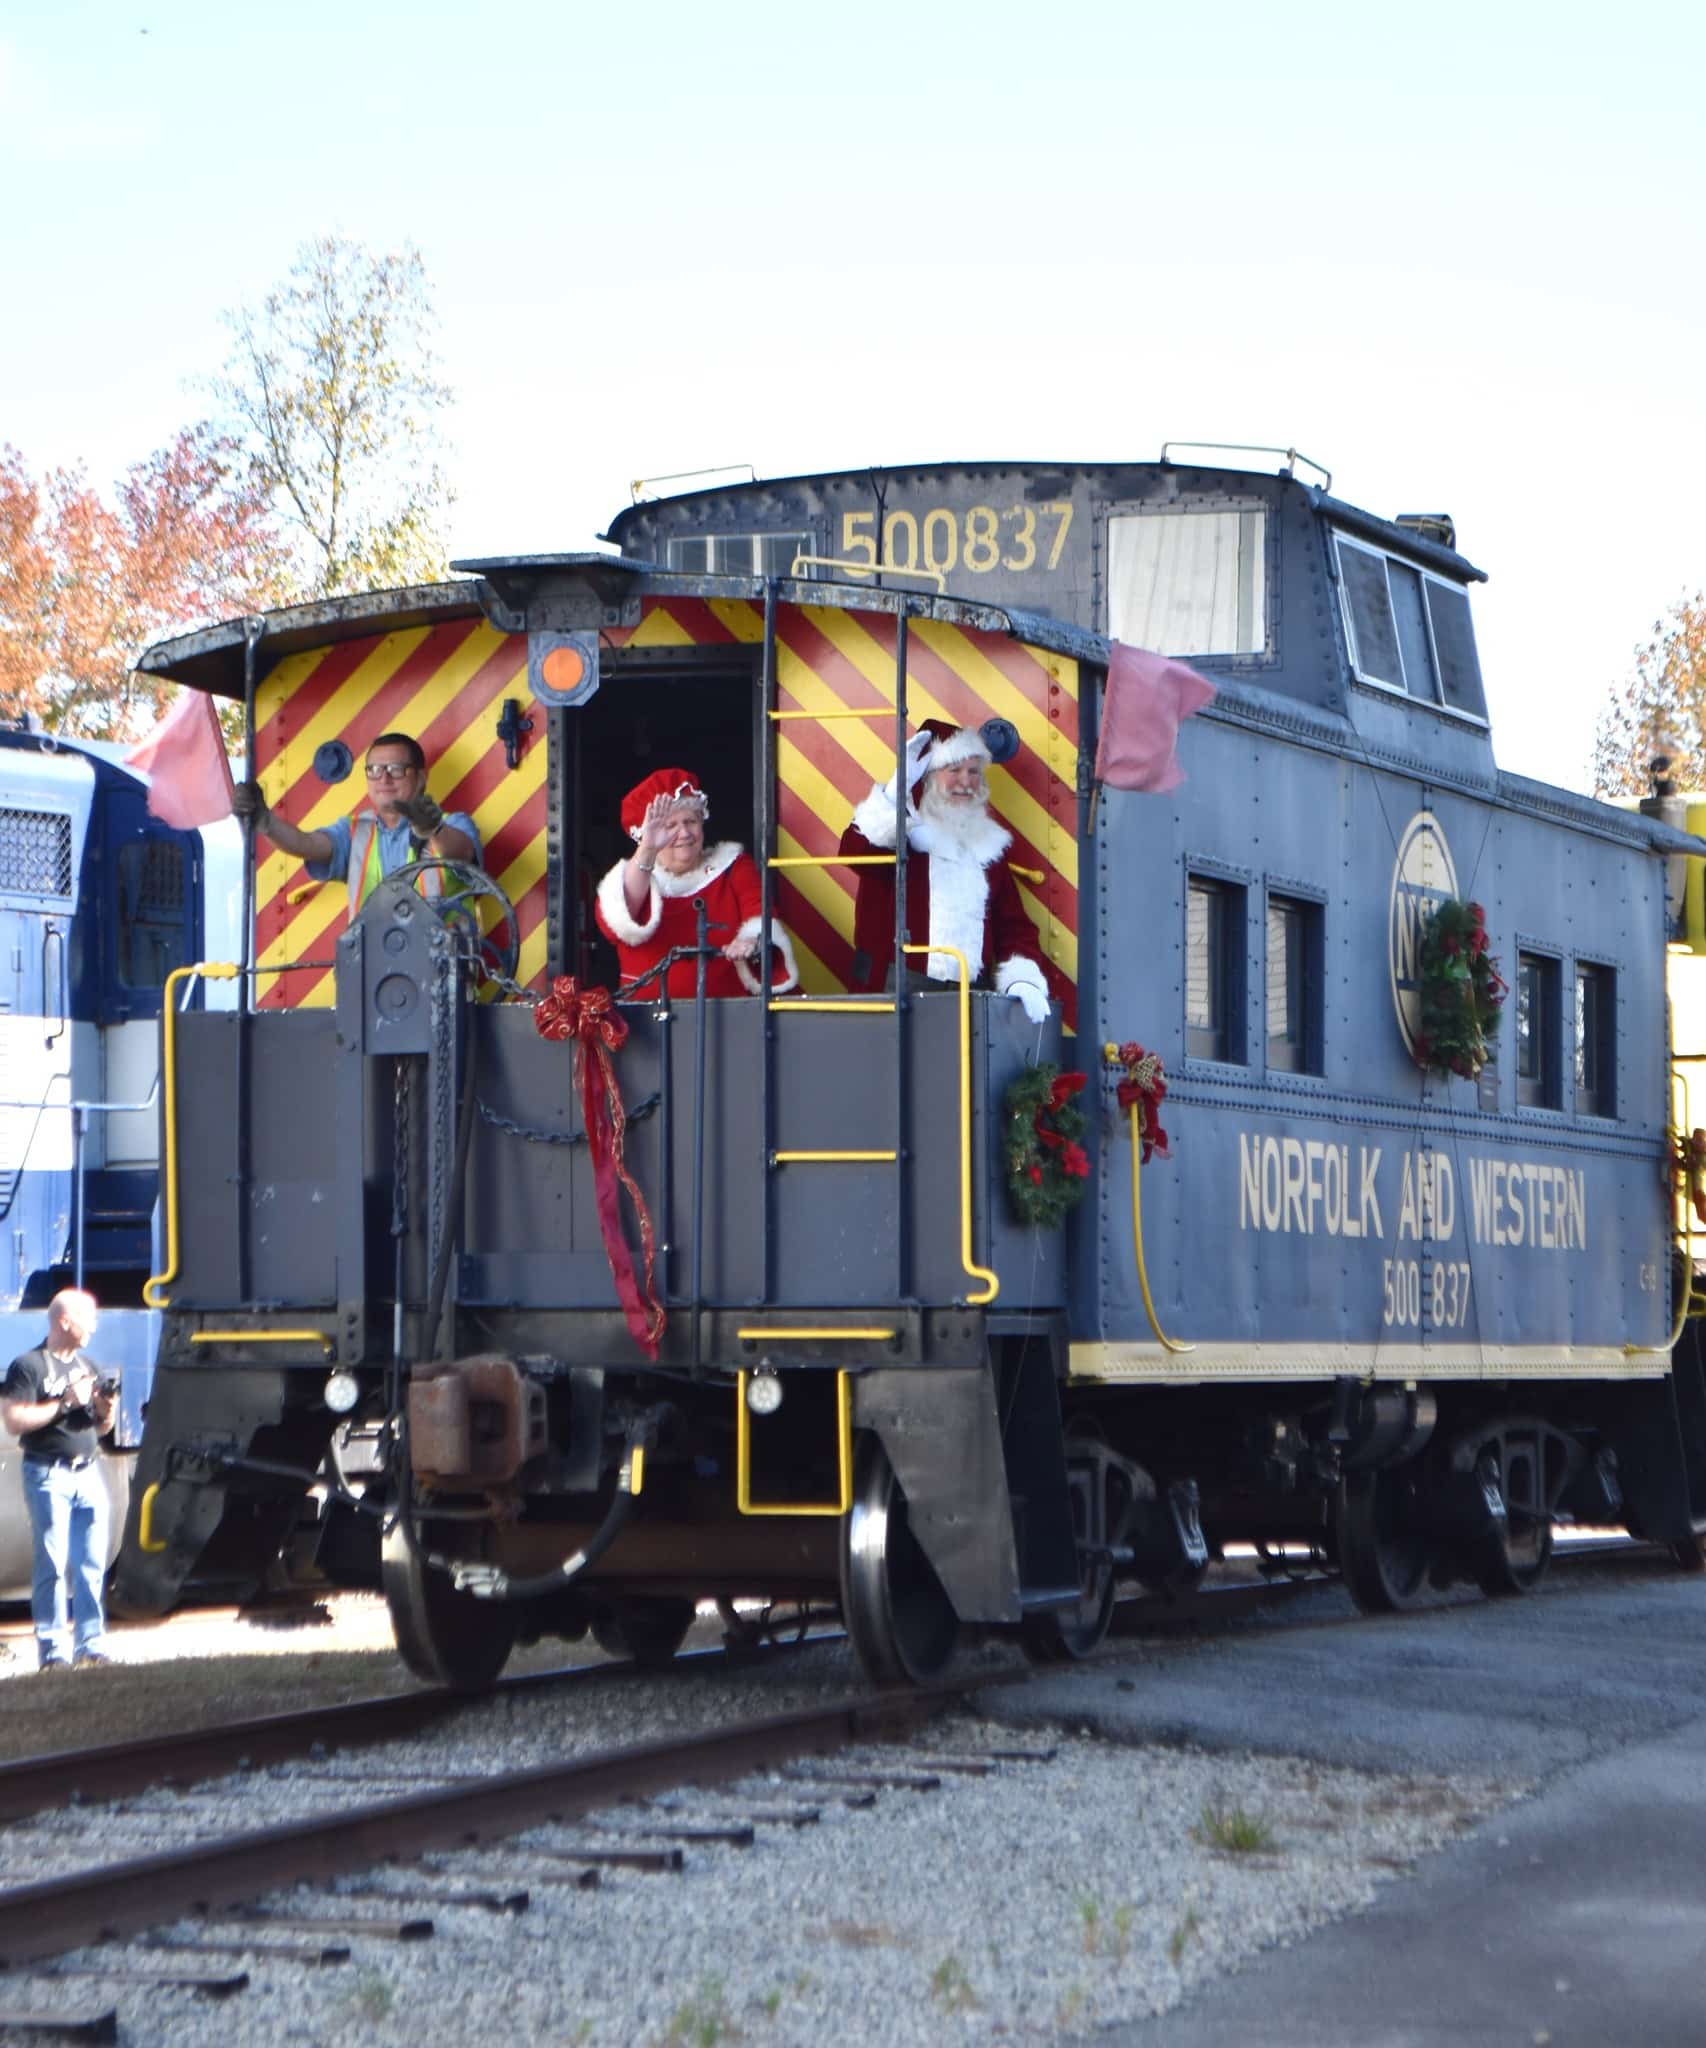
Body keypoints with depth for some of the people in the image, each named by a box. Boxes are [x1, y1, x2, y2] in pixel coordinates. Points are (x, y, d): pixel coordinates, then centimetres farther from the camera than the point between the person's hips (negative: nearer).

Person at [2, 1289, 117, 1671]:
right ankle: (52, 1650, -5)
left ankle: (91, 1644, 8)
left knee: (93, 1565, 3)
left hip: (88, 1472, 6)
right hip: (49, 1474, -6)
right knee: (52, 1565, -7)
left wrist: (105, 1410, 1)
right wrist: (66, 1403, -15)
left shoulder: (87, 1366, 17)